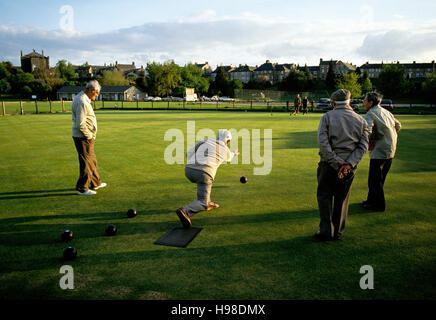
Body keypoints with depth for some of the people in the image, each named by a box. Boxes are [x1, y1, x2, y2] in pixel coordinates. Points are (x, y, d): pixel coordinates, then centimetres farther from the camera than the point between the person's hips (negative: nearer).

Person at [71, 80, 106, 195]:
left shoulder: (82, 98, 13)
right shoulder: (82, 102, -21)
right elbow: (80, 124, -27)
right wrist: (89, 136, -15)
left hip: (87, 137, 11)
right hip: (83, 138, -11)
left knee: (92, 160, 20)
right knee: (86, 163, -2)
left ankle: (96, 183, 33)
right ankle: (82, 188, 8)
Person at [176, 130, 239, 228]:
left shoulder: (205, 141, 23)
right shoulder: (225, 149, 18)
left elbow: (188, 153, 15)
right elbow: (228, 158, 43)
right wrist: (234, 153, 65)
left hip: (188, 169, 5)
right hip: (204, 172, -5)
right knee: (202, 203, -2)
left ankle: (208, 203, 39)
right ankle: (185, 211, -30)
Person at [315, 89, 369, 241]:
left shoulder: (327, 117, -3)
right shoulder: (360, 120, 7)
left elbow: (323, 142, -15)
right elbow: (363, 146, -2)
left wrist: (337, 163, -14)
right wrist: (349, 163, -12)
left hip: (329, 164, -3)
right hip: (350, 166, 3)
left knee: (324, 196, 9)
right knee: (342, 199, 14)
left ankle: (326, 231, 8)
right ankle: (338, 232, 22)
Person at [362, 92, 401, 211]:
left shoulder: (370, 114, -13)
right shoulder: (386, 112, 13)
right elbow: (398, 125, 23)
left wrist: (368, 141, -12)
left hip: (379, 152, -9)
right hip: (390, 150, 9)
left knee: (374, 179, 1)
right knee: (379, 178, 18)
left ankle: (379, 205, 9)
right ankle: (372, 199, 30)